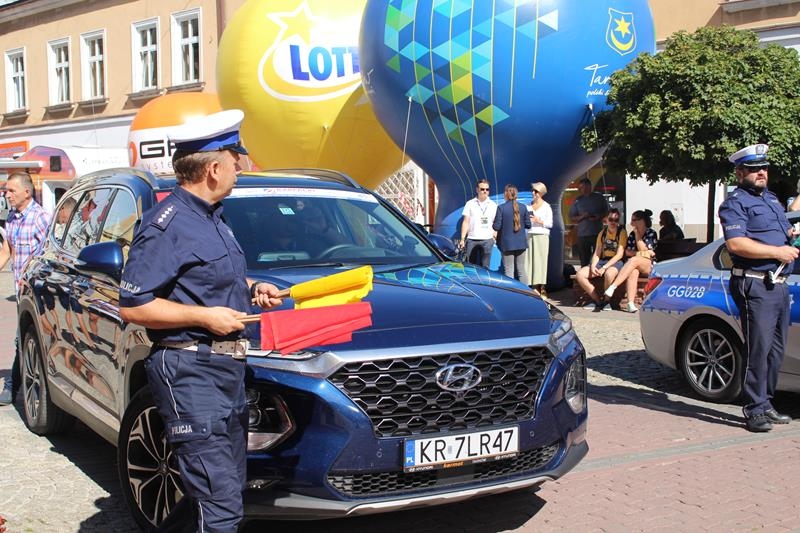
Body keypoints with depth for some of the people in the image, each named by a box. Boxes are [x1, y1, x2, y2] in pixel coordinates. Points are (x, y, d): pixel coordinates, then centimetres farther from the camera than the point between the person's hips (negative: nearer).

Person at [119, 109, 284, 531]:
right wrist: (204, 316, -19)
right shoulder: (167, 224, -14)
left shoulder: (210, 217, 16)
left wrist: (250, 287, 13)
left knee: (222, 490, 18)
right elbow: (132, 306, -17)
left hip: (227, 369, 10)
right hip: (190, 372, -10)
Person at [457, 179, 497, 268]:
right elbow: (465, 222, 5)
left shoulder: (493, 205, 9)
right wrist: (462, 239, -2)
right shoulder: (470, 204, 6)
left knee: (485, 267, 1)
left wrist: (495, 237, -5)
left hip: (487, 240, 1)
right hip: (472, 240, 0)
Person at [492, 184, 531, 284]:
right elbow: (528, 224, 3)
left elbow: (496, 227, -12)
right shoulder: (523, 207, -2)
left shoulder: (501, 208, -13)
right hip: (521, 243, 3)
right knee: (522, 270, 12)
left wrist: (493, 224, 9)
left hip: (507, 244, -3)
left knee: (509, 271, 3)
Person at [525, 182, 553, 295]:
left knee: (541, 260, -8)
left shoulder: (546, 206, 2)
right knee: (530, 260, -3)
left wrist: (539, 221, -14)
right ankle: (534, 286, -3)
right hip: (530, 235, 4)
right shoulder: (529, 206, 14)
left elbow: (550, 224, -1)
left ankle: (542, 287, -7)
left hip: (542, 236, -4)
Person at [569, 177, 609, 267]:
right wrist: (581, 217, -10)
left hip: (597, 233, -1)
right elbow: (572, 218, 8)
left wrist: (599, 217, -7)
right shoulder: (577, 201, 9)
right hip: (583, 235, 1)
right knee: (584, 261, 3)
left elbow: (606, 212, 13)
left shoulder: (599, 198, 7)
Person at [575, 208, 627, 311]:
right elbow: (597, 253, 9)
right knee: (579, 274, -17)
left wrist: (604, 267, -19)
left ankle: (606, 301, -17)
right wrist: (593, 266, -12)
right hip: (602, 261, 6)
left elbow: (619, 254, -11)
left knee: (609, 273, -41)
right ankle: (598, 300, -6)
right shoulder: (602, 233, 14)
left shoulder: (622, 232, -2)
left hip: (616, 262, -6)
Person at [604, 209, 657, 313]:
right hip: (634, 265, 3)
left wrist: (637, 234, -5)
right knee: (633, 272, -35)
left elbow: (643, 249, -9)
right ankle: (630, 304, -51)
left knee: (634, 260, -36)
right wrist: (641, 253, -7)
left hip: (649, 266, -3)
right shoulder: (632, 234, 17)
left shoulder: (651, 234, 3)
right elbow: (627, 252, 7)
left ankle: (612, 287, -50)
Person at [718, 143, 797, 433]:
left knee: (776, 349, 11)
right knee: (758, 348, -9)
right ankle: (755, 409, -3)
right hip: (755, 285, -9)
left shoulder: (771, 199, 22)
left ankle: (765, 405, 20)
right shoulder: (735, 203, -6)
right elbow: (736, 244, -19)